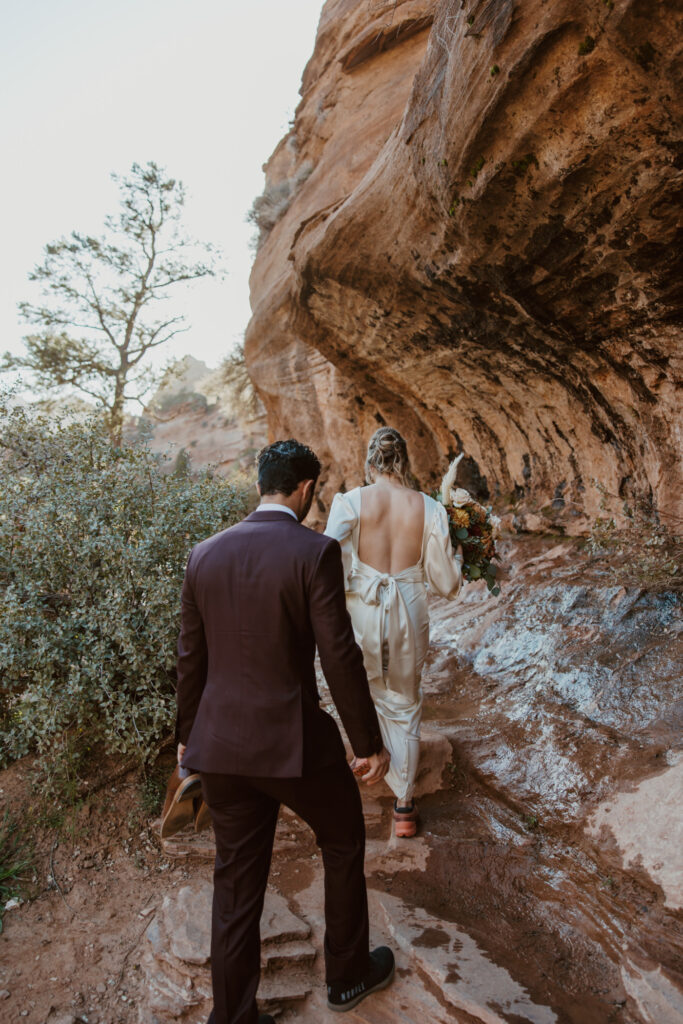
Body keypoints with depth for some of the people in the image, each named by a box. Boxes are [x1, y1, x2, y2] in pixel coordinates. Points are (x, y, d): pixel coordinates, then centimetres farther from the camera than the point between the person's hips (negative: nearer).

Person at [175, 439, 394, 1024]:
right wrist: (371, 744, -4)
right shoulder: (315, 551, -16)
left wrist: (188, 733, 20)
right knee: (344, 843, 24)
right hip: (293, 742, -4)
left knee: (237, 881, 20)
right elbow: (340, 657, -17)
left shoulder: (205, 554, 0)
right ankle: (349, 974, 42)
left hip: (220, 743, 5)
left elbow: (190, 656, 7)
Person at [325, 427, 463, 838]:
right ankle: (404, 805, 27)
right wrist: (458, 559, 18)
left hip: (363, 614, -1)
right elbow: (446, 584, -3)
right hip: (410, 617, 2)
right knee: (405, 707, 19)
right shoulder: (430, 508, -6)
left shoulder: (349, 502, -11)